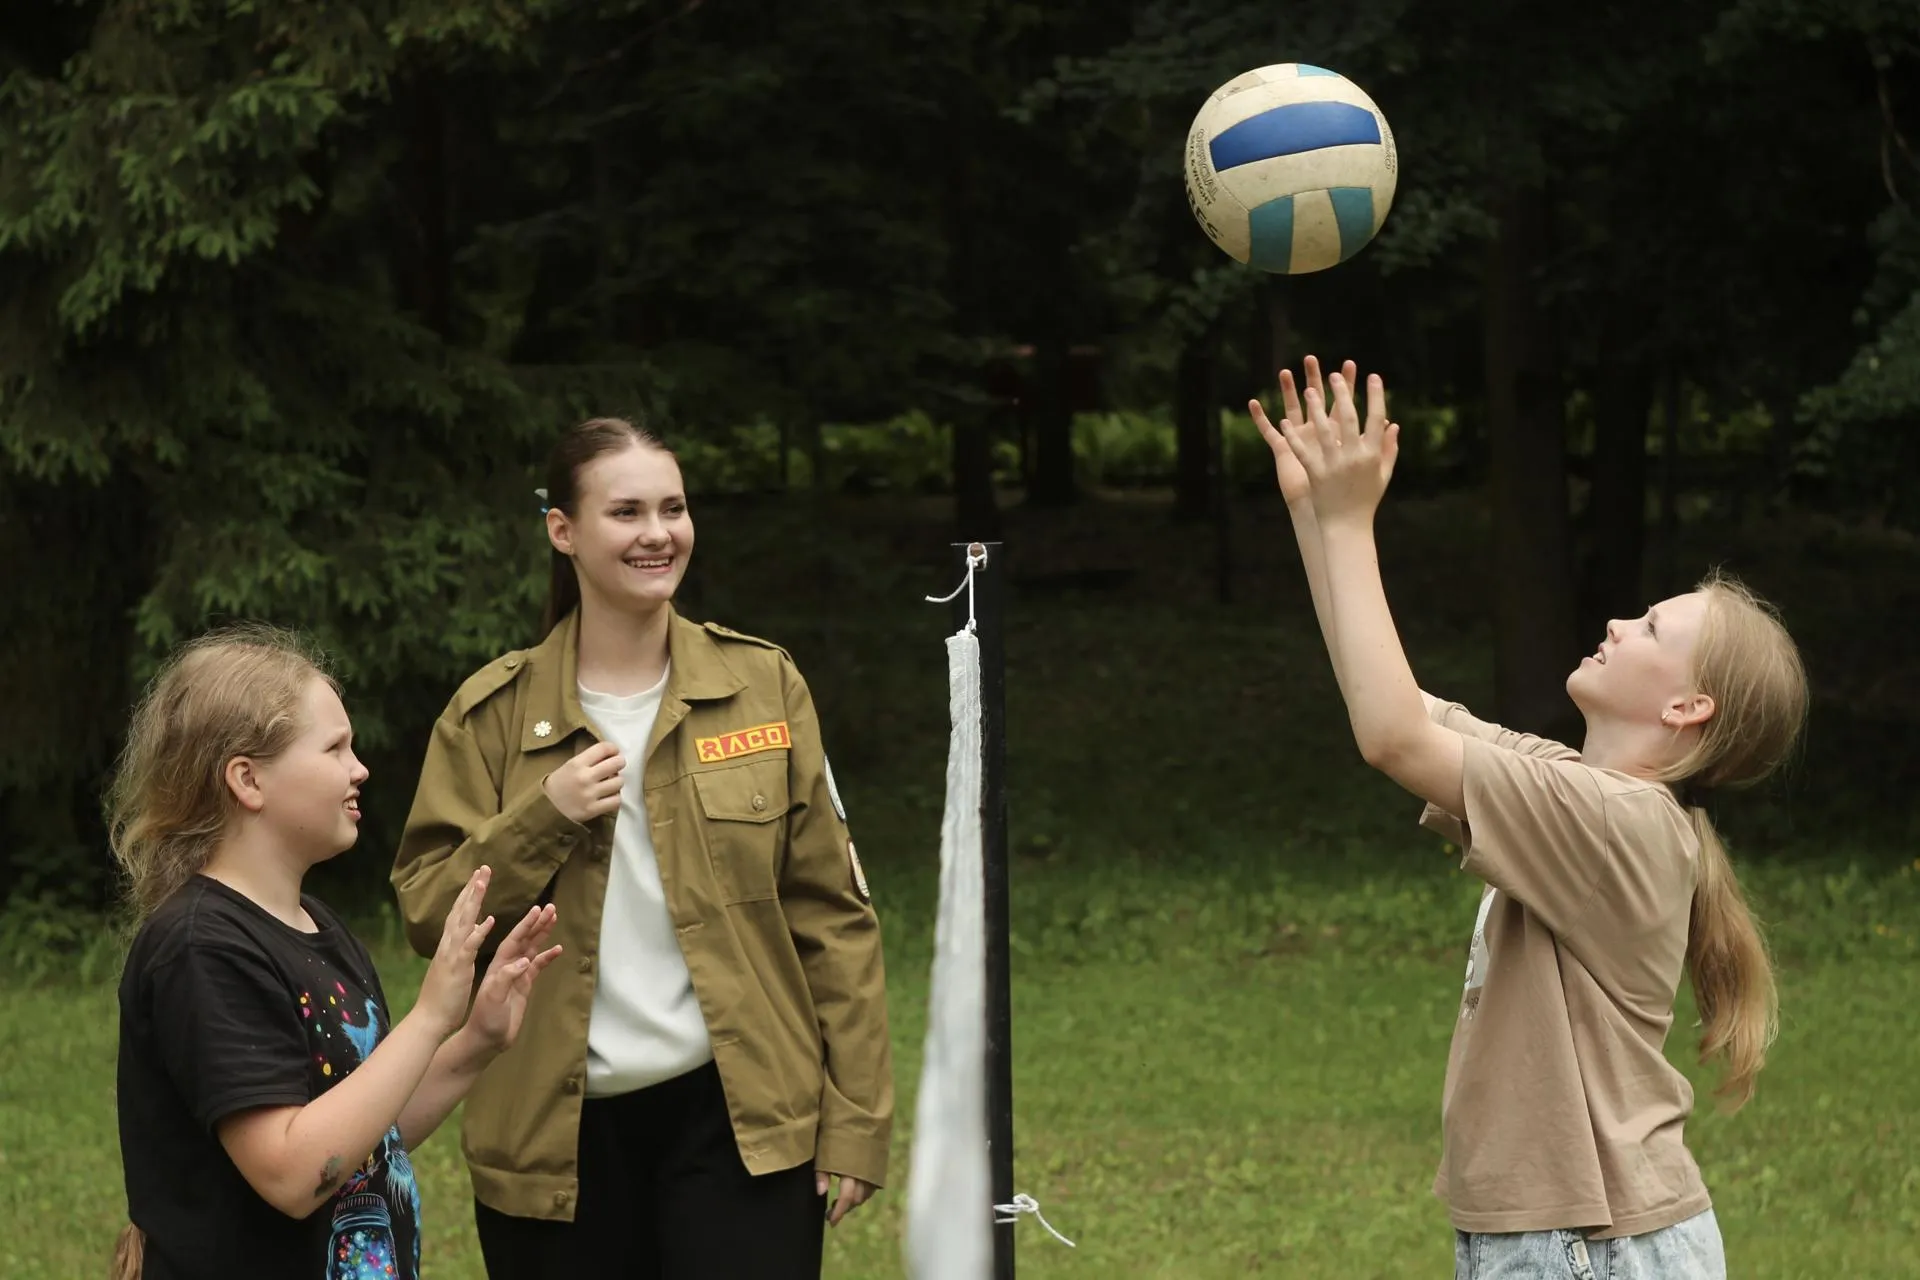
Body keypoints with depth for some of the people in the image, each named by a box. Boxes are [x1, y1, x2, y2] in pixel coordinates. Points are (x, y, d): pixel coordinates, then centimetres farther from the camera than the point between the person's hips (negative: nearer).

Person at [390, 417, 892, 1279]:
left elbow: (831, 914, 3)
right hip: (556, 1133, 1)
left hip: (738, 1118, 0)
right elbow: (428, 916, 1)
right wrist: (542, 819, -14)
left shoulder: (762, 685, 3)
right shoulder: (492, 715, 2)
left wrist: (855, 1116, -2)